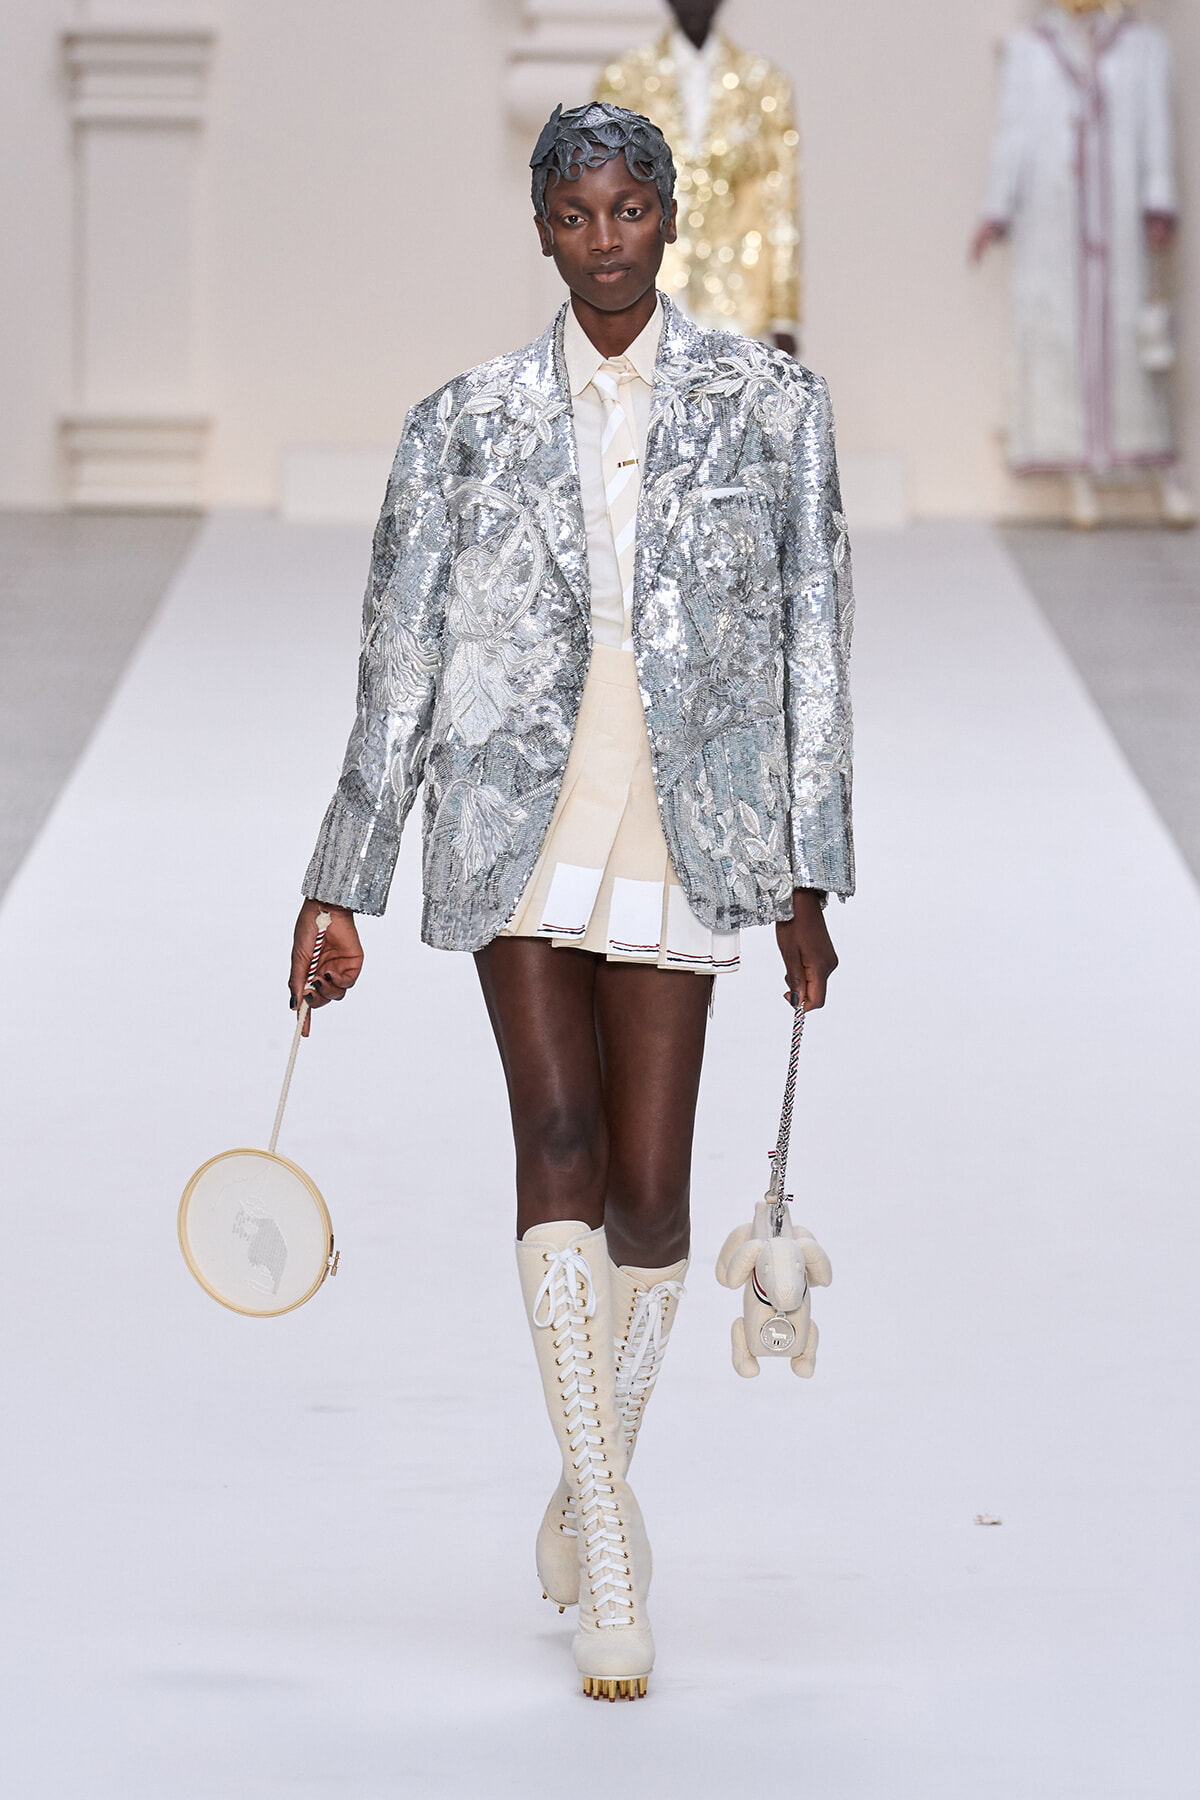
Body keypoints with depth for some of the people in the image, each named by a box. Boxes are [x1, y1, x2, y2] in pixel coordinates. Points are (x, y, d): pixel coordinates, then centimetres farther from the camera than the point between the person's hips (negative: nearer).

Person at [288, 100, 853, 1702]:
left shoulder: (767, 406, 6)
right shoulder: (469, 423, 7)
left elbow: (812, 646, 8)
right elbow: (399, 661, 9)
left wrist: (808, 880, 5)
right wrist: (340, 889, 8)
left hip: (682, 831, 0)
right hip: (515, 820, 0)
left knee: (647, 1193, -2)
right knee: (558, 1143, -14)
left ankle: (595, 1475, 27)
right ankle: (610, 1571, -11)